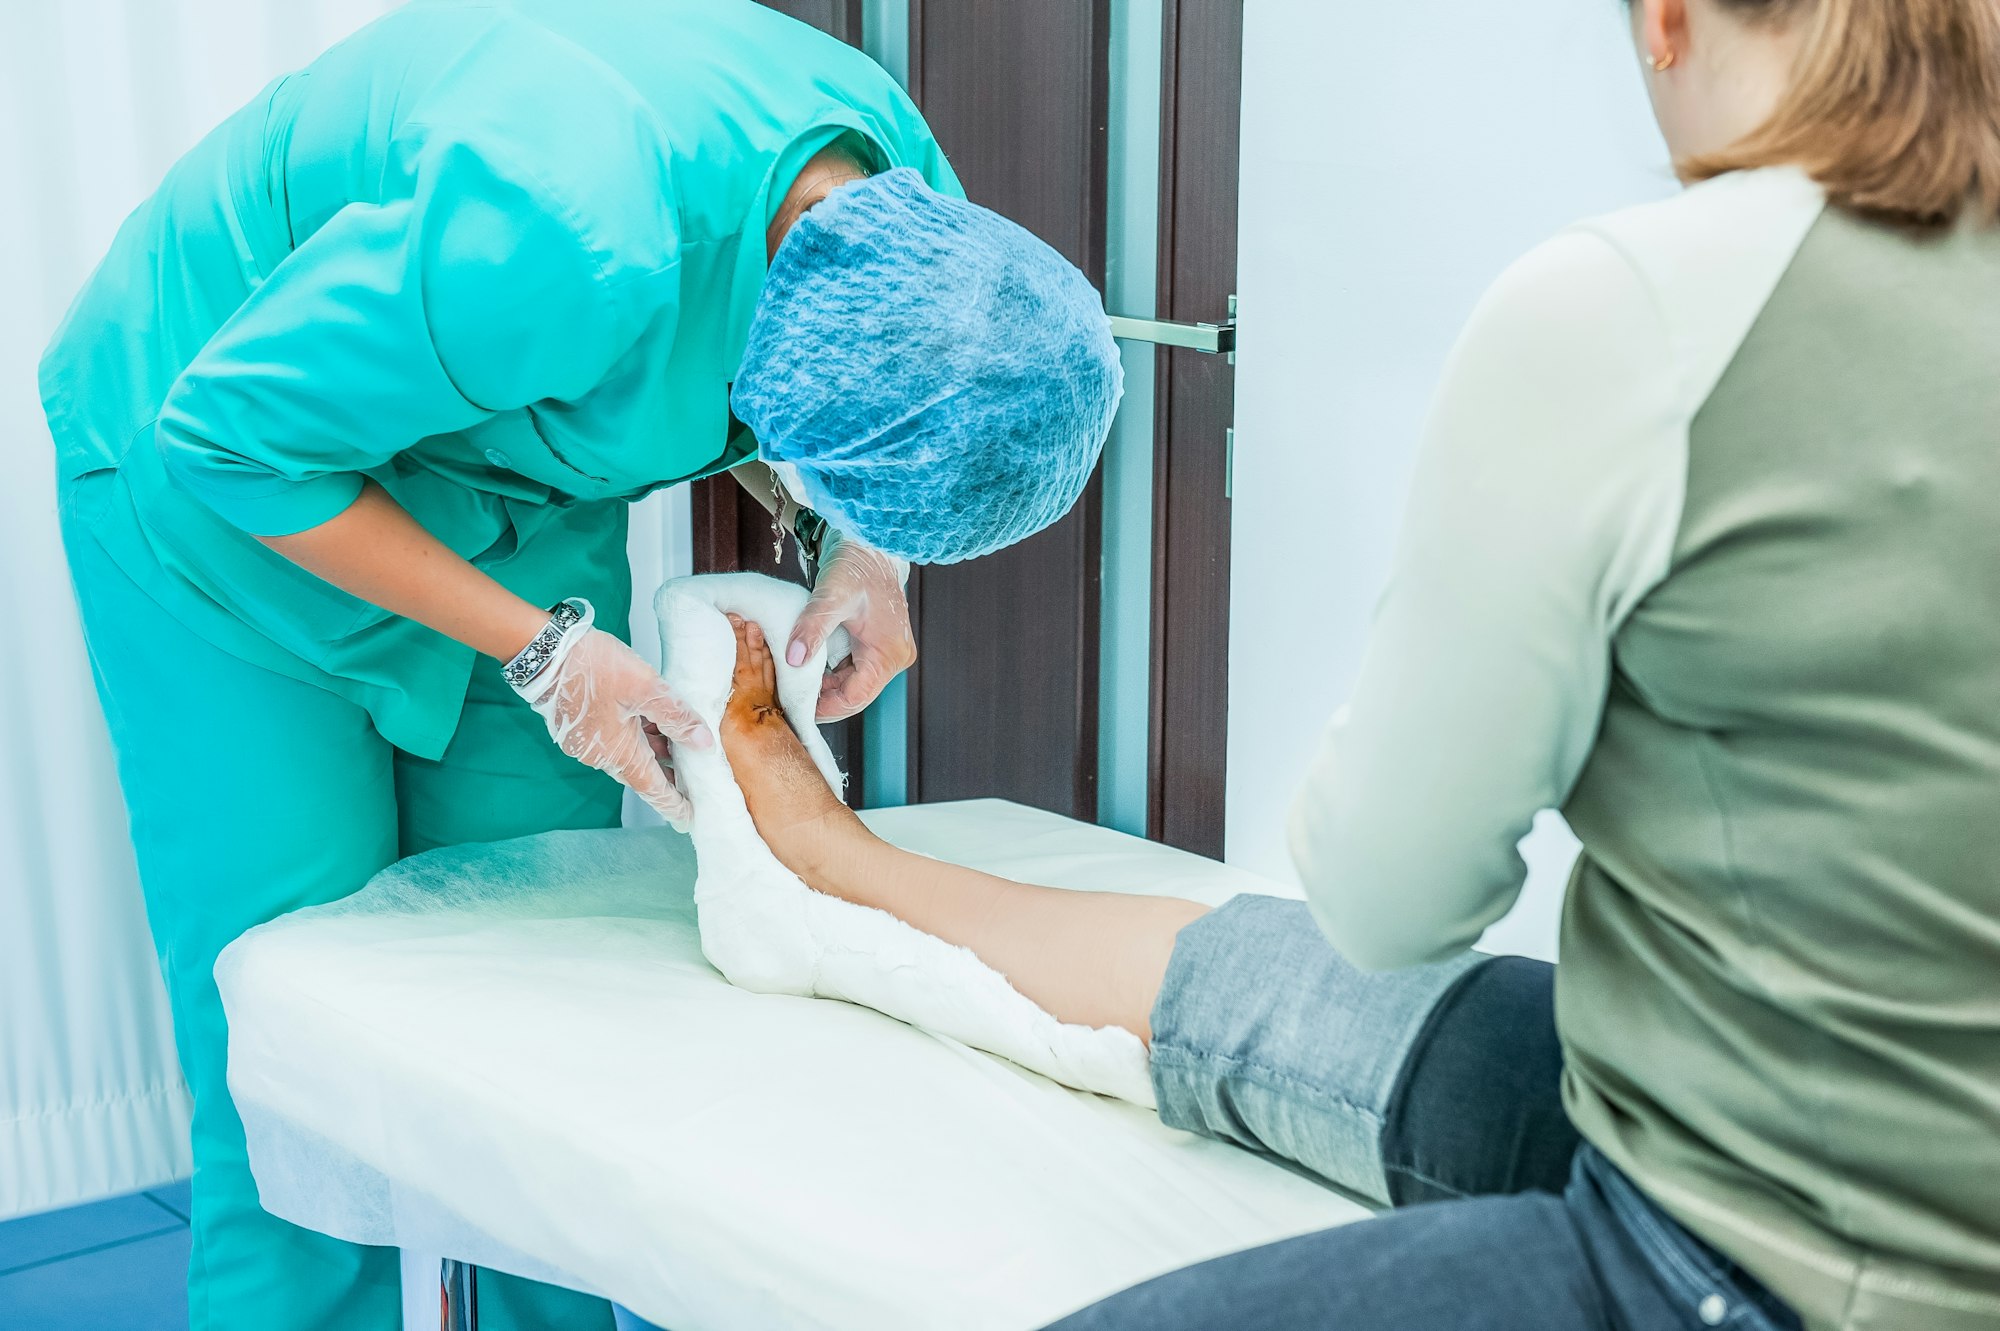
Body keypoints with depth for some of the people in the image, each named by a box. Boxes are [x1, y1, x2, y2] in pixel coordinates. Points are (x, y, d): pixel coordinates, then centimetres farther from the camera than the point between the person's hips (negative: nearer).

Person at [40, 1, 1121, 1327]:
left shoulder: (906, 201, -18)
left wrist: (857, 545, -14)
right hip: (225, 496, -6)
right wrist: (541, 652, -26)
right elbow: (233, 436, -28)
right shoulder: (568, 244, -42)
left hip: (520, 491, 6)